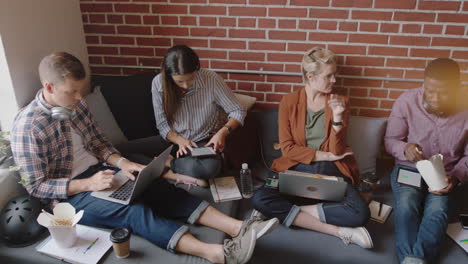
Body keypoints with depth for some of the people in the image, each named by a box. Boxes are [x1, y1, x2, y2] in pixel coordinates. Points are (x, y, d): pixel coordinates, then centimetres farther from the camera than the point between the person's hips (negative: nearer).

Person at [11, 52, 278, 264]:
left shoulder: (76, 104, 3)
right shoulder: (28, 126, -17)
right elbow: (36, 186, -15)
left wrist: (121, 162, -11)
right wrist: (88, 183, -26)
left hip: (98, 172, 6)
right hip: (70, 193, -6)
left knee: (158, 188, -19)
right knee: (134, 210, -31)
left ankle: (236, 227, -29)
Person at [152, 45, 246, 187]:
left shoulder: (211, 79, -17)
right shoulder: (159, 83, -11)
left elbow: (238, 111, -5)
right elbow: (162, 125, -2)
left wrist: (223, 131, -24)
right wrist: (179, 140, -21)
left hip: (204, 142, 0)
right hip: (175, 142, 0)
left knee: (210, 167, -36)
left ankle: (168, 164, -14)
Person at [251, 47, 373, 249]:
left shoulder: (340, 102, 4)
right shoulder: (289, 101, 1)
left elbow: (336, 151, -3)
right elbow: (287, 148, -4)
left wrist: (337, 116, -16)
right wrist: (326, 155, -5)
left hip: (331, 171, 1)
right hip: (297, 168, -1)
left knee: (359, 213, -27)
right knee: (259, 198, -28)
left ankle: (284, 211, -15)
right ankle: (337, 231, -23)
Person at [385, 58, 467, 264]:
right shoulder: (407, 101, -14)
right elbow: (390, 140, -3)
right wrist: (405, 149, -27)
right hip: (409, 169, 0)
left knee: (437, 211, -29)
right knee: (406, 205, -30)